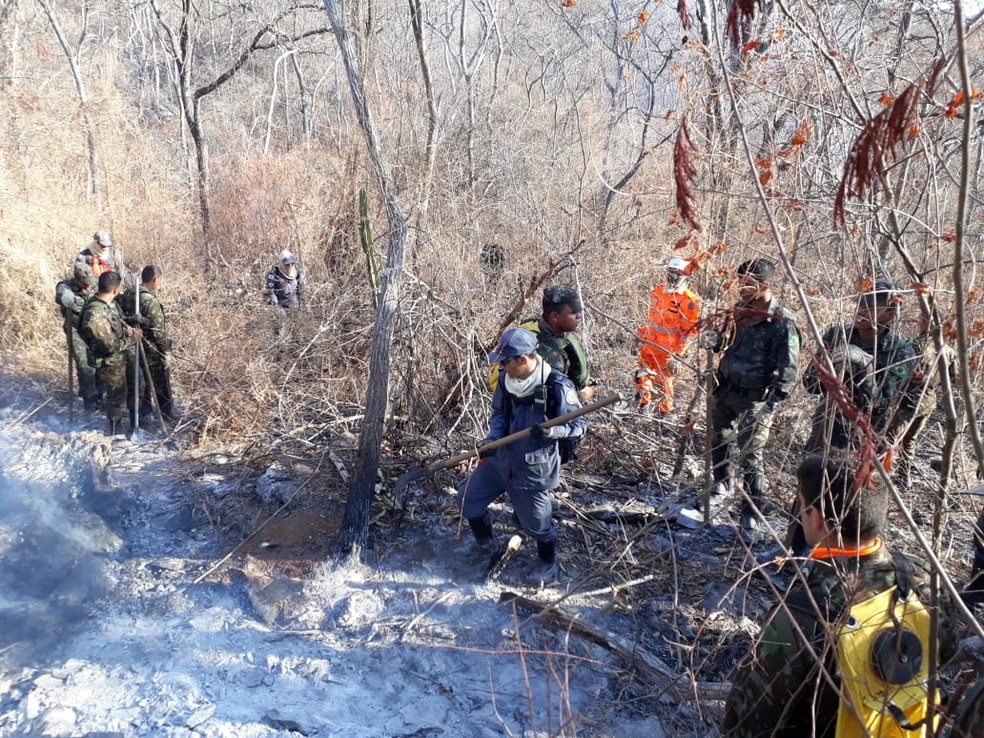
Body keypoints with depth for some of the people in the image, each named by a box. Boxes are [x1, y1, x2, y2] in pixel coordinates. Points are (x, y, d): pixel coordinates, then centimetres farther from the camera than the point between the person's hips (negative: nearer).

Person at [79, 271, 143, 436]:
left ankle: (136, 422, 46)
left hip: (124, 356, 9)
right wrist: (132, 338, -16)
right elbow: (111, 345, -29)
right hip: (110, 363, -9)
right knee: (117, 397, 10)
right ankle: (115, 433, 32)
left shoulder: (110, 303, -4)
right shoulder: (95, 314, -33)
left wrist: (131, 331, -4)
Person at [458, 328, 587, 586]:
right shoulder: (507, 381, -7)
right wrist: (493, 437, -11)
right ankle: (484, 543, 40)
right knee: (467, 497, 14)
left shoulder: (558, 387, -24)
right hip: (501, 459, 6)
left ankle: (548, 564, 41)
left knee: (537, 522, 10)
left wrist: (552, 431, -32)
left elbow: (579, 424, -14)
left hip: (534, 469, -6)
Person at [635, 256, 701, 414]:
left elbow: (689, 330, -15)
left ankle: (664, 411, 21)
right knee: (642, 374, 16)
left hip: (667, 349, -6)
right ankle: (643, 405, 35)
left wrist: (677, 354, -18)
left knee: (663, 381, 3)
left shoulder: (689, 301, -15)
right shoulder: (658, 291, 6)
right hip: (649, 343, 7)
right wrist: (640, 334, 18)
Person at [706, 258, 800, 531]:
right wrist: (718, 342, 2)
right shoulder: (740, 309, 4)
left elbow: (788, 369, -18)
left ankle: (753, 508, 11)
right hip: (724, 388, 7)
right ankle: (721, 486, 43)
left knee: (750, 455, -4)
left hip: (753, 398, -7)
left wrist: (770, 405, -23)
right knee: (719, 442, 21)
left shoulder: (782, 322, -18)